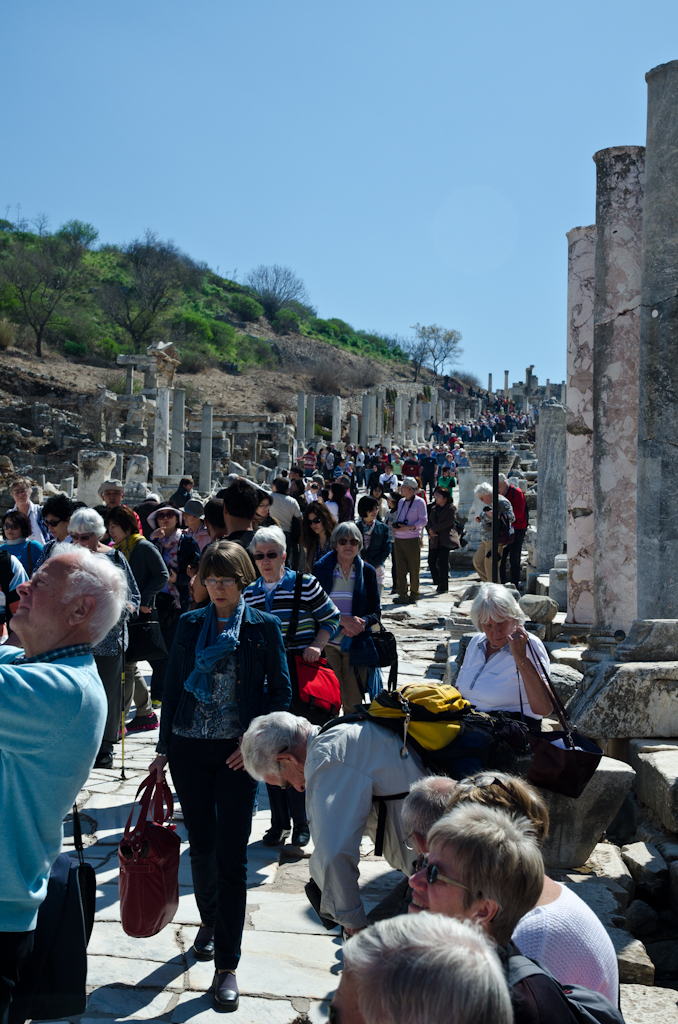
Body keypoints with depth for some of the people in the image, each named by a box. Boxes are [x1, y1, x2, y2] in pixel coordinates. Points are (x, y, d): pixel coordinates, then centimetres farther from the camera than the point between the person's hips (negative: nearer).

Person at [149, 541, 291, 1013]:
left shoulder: (264, 627, -2)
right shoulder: (190, 624, 5)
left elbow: (281, 690, 0)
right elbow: (173, 686, 8)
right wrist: (165, 748, 7)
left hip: (238, 753, -3)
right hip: (189, 748, 3)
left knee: (232, 856, -2)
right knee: (201, 844, 15)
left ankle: (227, 965, 6)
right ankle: (210, 918, 42)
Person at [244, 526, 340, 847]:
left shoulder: (305, 584, -3)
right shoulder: (248, 593, 8)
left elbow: (331, 618, 3)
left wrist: (317, 646, -11)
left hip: (300, 675, -4)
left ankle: (301, 822, 14)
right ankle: (278, 821, 18)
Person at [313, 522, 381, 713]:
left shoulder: (367, 572, 6)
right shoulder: (321, 568, 1)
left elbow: (376, 612, 8)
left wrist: (362, 622, -14)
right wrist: (342, 620, -15)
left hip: (356, 645, 1)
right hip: (327, 643, -1)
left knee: (353, 705, 5)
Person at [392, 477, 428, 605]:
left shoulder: (419, 502, -4)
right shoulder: (401, 502, 15)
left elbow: (424, 520, -7)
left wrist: (408, 527, -18)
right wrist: (395, 525, 2)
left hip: (413, 539, -5)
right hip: (399, 539, 5)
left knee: (413, 569, 3)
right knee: (400, 568, 0)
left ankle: (414, 594, 14)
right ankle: (402, 595, 3)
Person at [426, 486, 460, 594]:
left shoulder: (451, 508, -1)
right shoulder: (433, 508, 19)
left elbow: (449, 522, -11)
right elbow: (429, 521, 17)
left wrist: (434, 529, -11)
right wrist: (430, 530, -5)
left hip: (445, 539, -6)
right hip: (434, 539, 6)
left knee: (443, 562, -9)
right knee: (431, 561, 0)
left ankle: (444, 587, -1)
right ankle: (439, 583, 16)